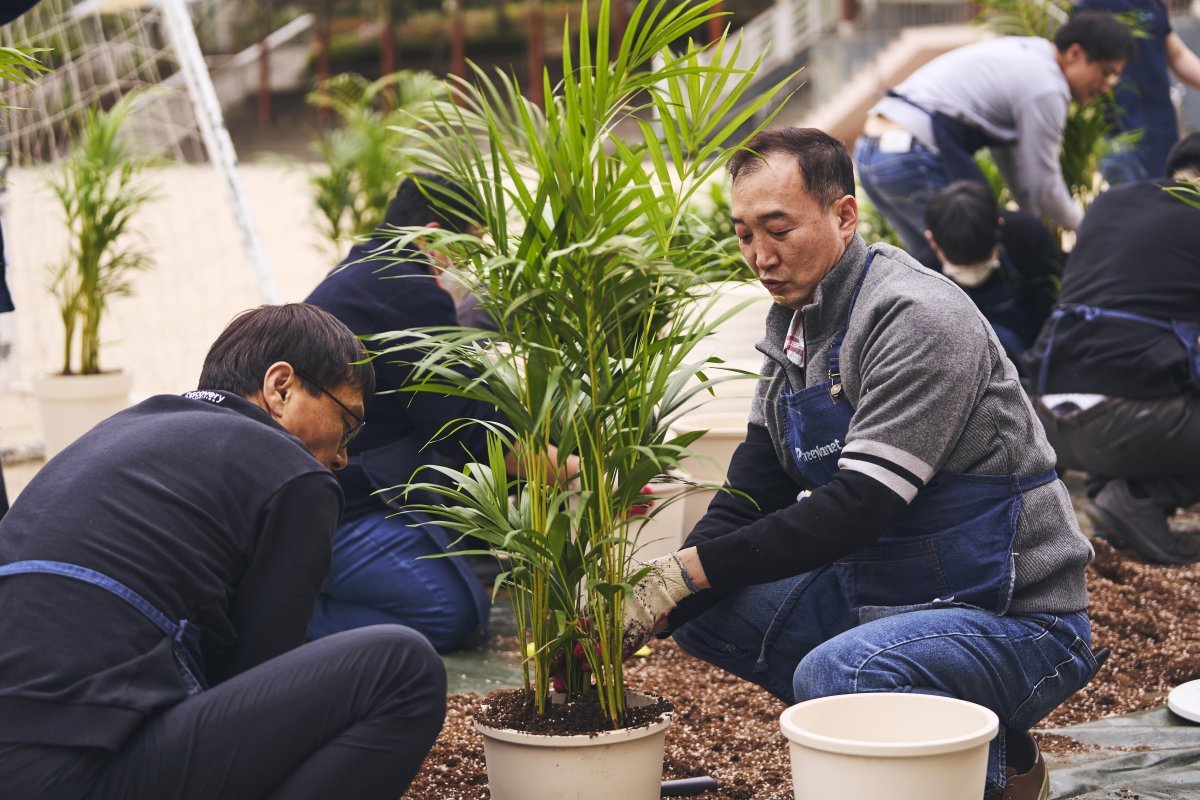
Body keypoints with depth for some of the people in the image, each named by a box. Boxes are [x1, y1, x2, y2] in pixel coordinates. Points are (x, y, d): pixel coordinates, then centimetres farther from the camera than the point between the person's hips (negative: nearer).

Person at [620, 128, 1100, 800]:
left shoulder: (919, 318, -19)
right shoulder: (791, 329, 9)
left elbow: (861, 504, -27)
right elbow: (750, 498, 5)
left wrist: (695, 569, -27)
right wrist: (656, 599, -12)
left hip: (1014, 619, -9)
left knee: (832, 676, -34)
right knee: (709, 613, 1)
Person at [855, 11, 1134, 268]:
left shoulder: (1021, 53, 20)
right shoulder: (1046, 88, -10)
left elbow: (1008, 151, 27)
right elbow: (1043, 183, -5)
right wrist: (1083, 226, 13)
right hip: (914, 159, -10)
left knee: (933, 263, 20)